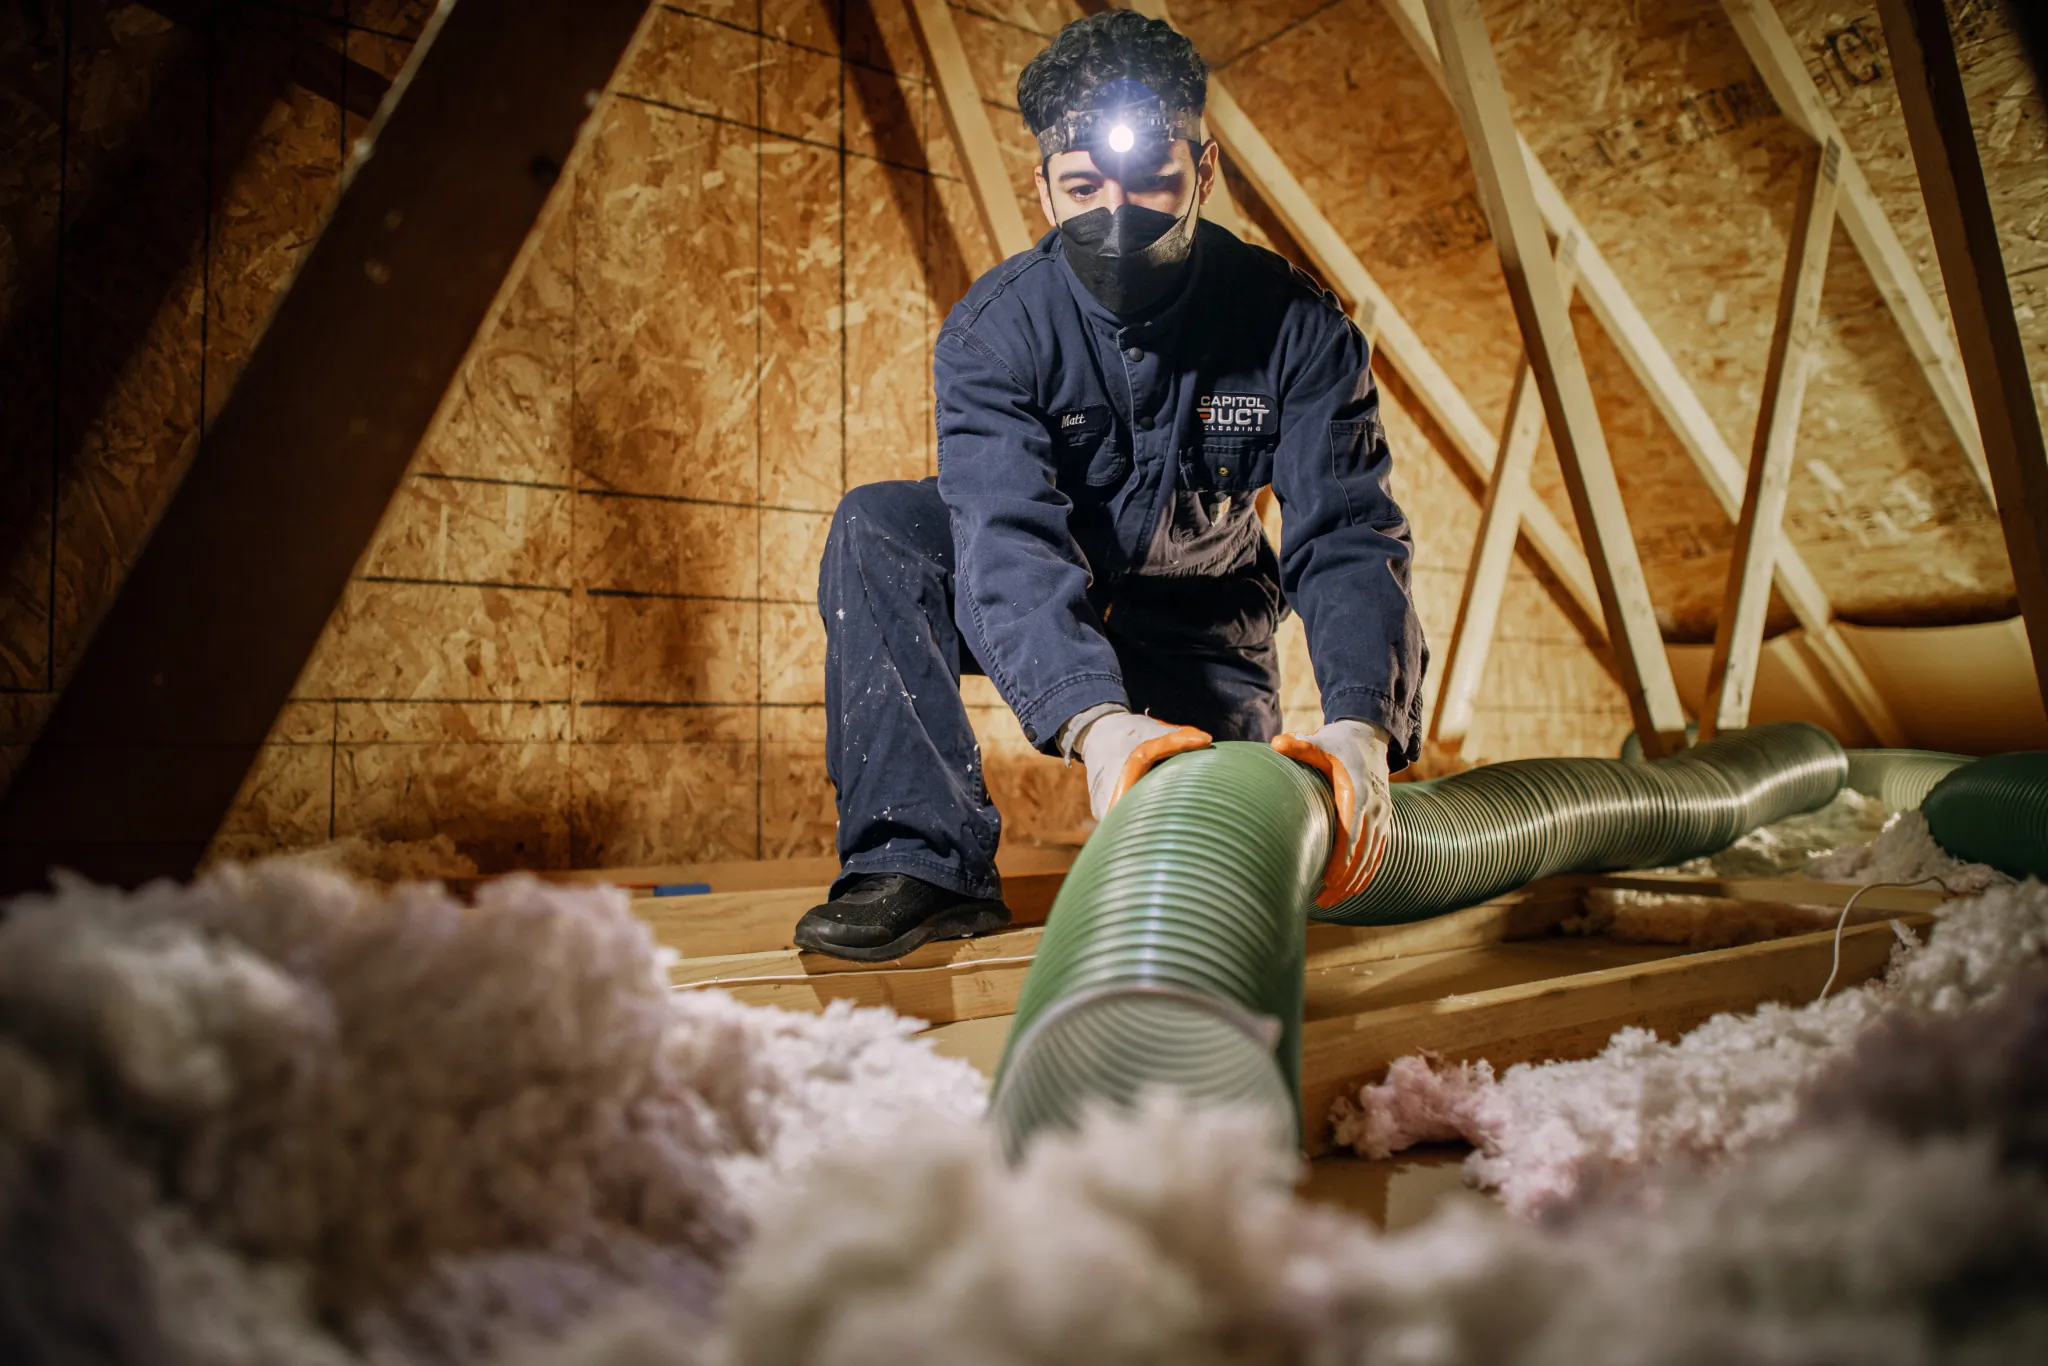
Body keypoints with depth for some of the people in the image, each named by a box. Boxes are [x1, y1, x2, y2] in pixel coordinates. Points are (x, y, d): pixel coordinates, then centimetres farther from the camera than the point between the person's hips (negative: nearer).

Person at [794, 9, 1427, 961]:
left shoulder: (1295, 326, -18)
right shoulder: (993, 331, -21)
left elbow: (1346, 536, -26)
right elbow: (1008, 541, -36)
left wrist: (1359, 725, -46)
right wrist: (1095, 719, -55)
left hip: (1197, 626, 1)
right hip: (1039, 618, 0)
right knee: (879, 530, -27)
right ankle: (926, 857, -24)